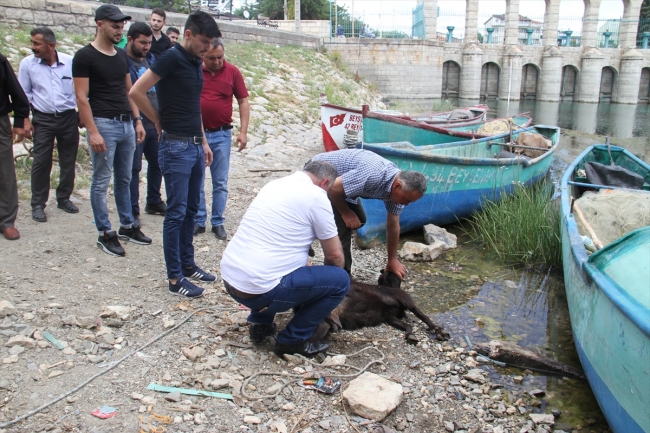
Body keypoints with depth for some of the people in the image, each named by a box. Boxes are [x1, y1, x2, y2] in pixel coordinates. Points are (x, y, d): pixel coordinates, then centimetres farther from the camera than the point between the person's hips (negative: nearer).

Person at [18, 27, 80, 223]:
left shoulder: (70, 62, -3)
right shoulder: (27, 64, -1)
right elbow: (24, 94, 3)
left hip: (68, 118, 1)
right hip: (43, 120, -1)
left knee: (68, 161, 9)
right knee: (41, 163, -1)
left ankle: (64, 198, 26)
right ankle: (38, 204, 10)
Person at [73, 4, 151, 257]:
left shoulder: (122, 55, 13)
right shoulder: (85, 56, -7)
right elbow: (82, 98, -11)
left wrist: (137, 120, 10)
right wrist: (92, 132, -17)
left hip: (126, 124, 7)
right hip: (104, 124, -7)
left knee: (124, 179, 14)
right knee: (101, 182, 1)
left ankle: (127, 226, 25)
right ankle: (105, 234, 10)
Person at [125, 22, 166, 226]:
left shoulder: (151, 59, 11)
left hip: (156, 124, 7)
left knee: (157, 163, 17)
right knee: (133, 168, 2)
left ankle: (154, 202, 33)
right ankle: (132, 211, 12)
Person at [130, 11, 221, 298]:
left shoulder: (195, 62, 13)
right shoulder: (171, 58, -13)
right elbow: (137, 92, -17)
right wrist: (160, 122, -5)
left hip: (195, 145, 8)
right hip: (176, 147, -8)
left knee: (191, 210, 14)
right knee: (176, 212, -4)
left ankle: (187, 264, 26)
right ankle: (175, 278, 4)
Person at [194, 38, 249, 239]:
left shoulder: (232, 72, 0)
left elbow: (243, 101, 4)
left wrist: (243, 131, -4)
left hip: (222, 135, 0)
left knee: (220, 183, 6)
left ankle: (218, 222, 18)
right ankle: (198, 221, 19)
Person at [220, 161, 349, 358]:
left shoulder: (275, 184, 16)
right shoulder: (316, 195, -6)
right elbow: (334, 254, 0)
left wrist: (306, 265, 36)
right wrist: (328, 277, 21)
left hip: (229, 279, 9)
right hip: (258, 288, -8)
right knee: (340, 280, 4)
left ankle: (260, 323, 27)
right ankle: (293, 340, 8)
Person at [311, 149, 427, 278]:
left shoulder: (397, 185, -9)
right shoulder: (374, 176, -37)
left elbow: (393, 225, 2)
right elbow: (334, 188, -30)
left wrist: (392, 261, 8)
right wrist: (345, 213, -13)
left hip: (341, 175, 9)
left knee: (359, 220, 11)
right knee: (342, 226, -15)